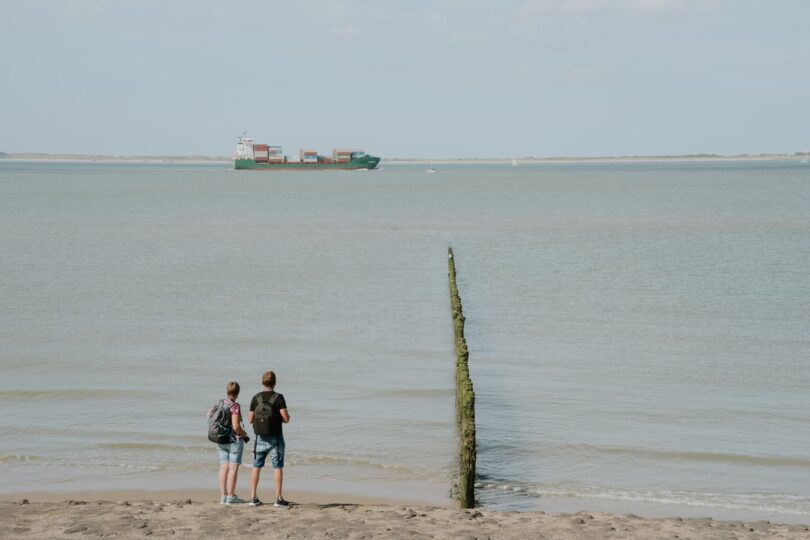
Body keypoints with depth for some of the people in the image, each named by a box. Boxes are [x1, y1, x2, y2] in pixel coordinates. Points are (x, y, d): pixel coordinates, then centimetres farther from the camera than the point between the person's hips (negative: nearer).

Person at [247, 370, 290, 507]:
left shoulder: (256, 398, -2)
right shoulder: (278, 398, -11)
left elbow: (250, 419, 1)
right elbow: (286, 419, -15)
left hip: (260, 439, 3)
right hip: (275, 438, -3)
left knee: (256, 467, 12)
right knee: (278, 467, 3)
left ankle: (253, 497, 12)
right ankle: (278, 498, 1)